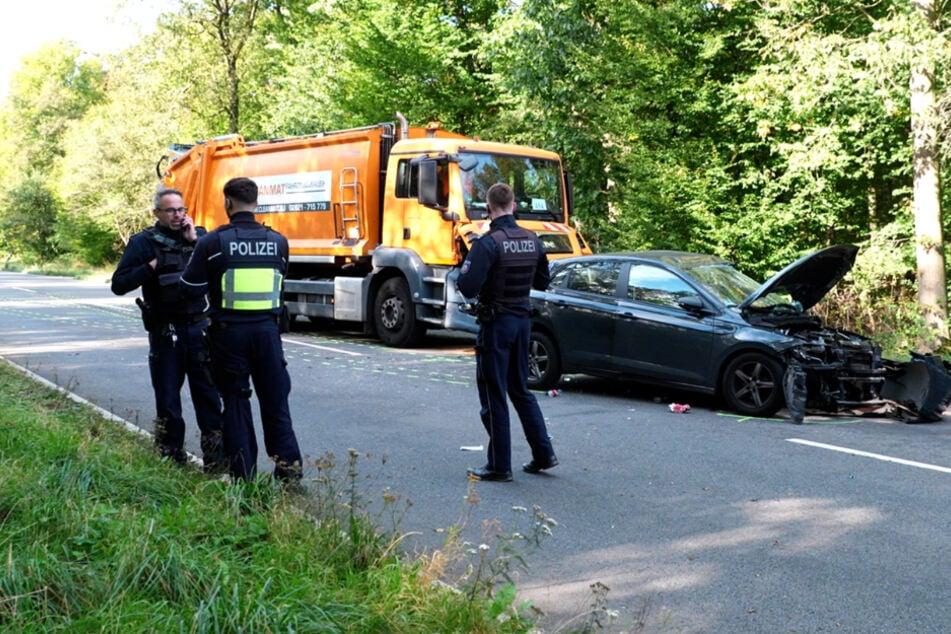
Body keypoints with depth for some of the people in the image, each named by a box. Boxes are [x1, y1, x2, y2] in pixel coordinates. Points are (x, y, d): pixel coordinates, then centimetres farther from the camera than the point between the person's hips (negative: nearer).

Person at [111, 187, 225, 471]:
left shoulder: (199, 235, 7)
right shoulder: (143, 242, -1)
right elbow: (119, 284, -5)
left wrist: (195, 240, -11)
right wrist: (152, 267, -15)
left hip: (199, 327, 2)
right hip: (164, 331, -2)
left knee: (208, 394, 2)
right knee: (168, 397, 5)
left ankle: (216, 459, 7)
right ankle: (171, 458, 18)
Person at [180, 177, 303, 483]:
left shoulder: (212, 242, -8)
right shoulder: (278, 241, 2)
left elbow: (191, 288, -5)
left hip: (229, 331, -2)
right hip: (267, 328, 2)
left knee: (235, 401, 8)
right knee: (275, 400, 12)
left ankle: (243, 474, 11)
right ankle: (288, 466, 11)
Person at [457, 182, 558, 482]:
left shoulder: (488, 243, -17)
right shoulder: (532, 240, 4)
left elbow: (469, 288, -22)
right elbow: (542, 281, 14)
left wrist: (463, 273, -2)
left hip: (496, 322, -7)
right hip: (523, 319, 7)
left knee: (493, 395, 2)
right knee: (520, 390, 20)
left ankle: (499, 465, 7)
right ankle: (543, 453, 21)